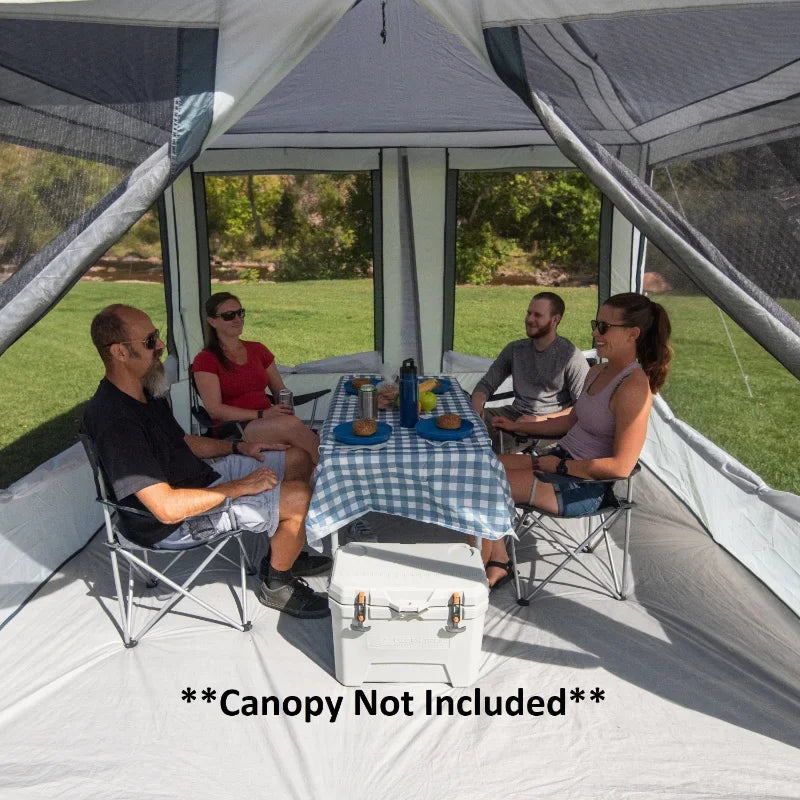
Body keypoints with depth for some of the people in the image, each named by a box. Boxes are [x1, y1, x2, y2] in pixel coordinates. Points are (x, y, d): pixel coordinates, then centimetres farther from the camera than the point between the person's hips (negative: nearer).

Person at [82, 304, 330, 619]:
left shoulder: (144, 393, 4)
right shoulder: (115, 421, -28)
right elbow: (168, 508, -32)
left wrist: (239, 447, 7)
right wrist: (240, 487, -23)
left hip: (202, 476, 10)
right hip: (179, 522, -10)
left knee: (297, 459, 10)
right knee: (299, 496, -22)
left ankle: (281, 552, 24)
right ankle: (277, 587, 4)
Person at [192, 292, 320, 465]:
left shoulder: (257, 350, 19)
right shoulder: (205, 360, 2)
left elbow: (280, 390, 21)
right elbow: (215, 410, -8)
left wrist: (286, 408, -4)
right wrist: (262, 415, -18)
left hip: (268, 426, 5)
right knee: (291, 424, -33)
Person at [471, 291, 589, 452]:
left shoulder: (571, 356, -6)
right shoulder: (515, 349, 12)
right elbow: (486, 385, 14)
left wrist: (542, 419, -18)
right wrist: (476, 409, -8)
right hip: (514, 414, 6)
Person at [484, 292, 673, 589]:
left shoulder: (633, 388, -21)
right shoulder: (598, 372, 8)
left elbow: (621, 466, -24)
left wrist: (559, 466, -19)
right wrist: (518, 426, 15)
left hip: (585, 487, -9)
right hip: (560, 462, 10)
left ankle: (484, 567, 4)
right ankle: (498, 564, 3)